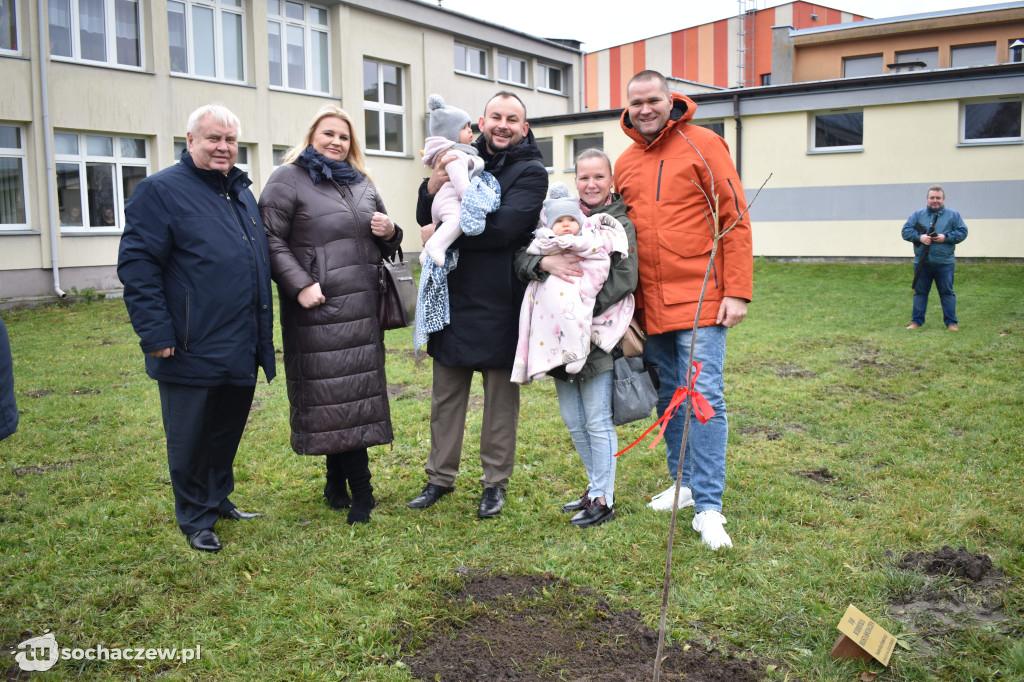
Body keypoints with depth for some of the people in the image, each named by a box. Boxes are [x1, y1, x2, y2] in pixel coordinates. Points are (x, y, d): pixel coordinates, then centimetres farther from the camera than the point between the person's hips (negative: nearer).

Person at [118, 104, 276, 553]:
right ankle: (195, 517, 23)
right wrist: (156, 334, -19)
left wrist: (262, 335, 17)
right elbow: (137, 265, -13)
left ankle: (218, 498, 37)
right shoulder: (161, 191, -8)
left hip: (241, 348, 7)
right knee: (190, 440, 7)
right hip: (192, 351, -7)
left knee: (228, 431, 19)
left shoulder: (242, 192, 15)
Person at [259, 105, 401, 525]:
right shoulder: (288, 180, 1)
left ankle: (338, 483, 20)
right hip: (318, 308, -6)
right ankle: (360, 491, 9)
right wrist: (300, 285, -18)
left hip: (361, 309, 6)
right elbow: (272, 240, -8)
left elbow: (383, 247, 26)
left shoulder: (362, 183, 19)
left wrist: (390, 234, 3)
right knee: (330, 393, -3)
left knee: (356, 392, 7)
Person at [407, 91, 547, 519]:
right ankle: (440, 476, 26)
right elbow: (426, 220, 5)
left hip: (499, 302, -4)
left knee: (501, 395, 7)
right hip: (452, 295, 5)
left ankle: (495, 482, 21)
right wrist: (432, 186, -15)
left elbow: (503, 228, -19)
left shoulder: (530, 172, -5)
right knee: (446, 393, 12)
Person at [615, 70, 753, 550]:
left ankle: (708, 507, -1)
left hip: (699, 299, -5)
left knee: (703, 396, -7)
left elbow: (735, 219, -5)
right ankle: (685, 485, 26)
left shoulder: (703, 145, -2)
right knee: (668, 397, 12)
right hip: (649, 305, 6)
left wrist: (737, 291, -11)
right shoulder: (624, 164, 13)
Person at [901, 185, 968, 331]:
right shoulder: (918, 214, 8)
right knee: (920, 292, 8)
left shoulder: (952, 215, 5)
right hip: (922, 263, 1)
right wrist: (919, 237, -15)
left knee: (947, 292, 4)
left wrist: (946, 237, -13)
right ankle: (916, 320, 18)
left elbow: (962, 232, 1)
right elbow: (906, 230, 2)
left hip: (944, 263, -1)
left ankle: (951, 322, 12)